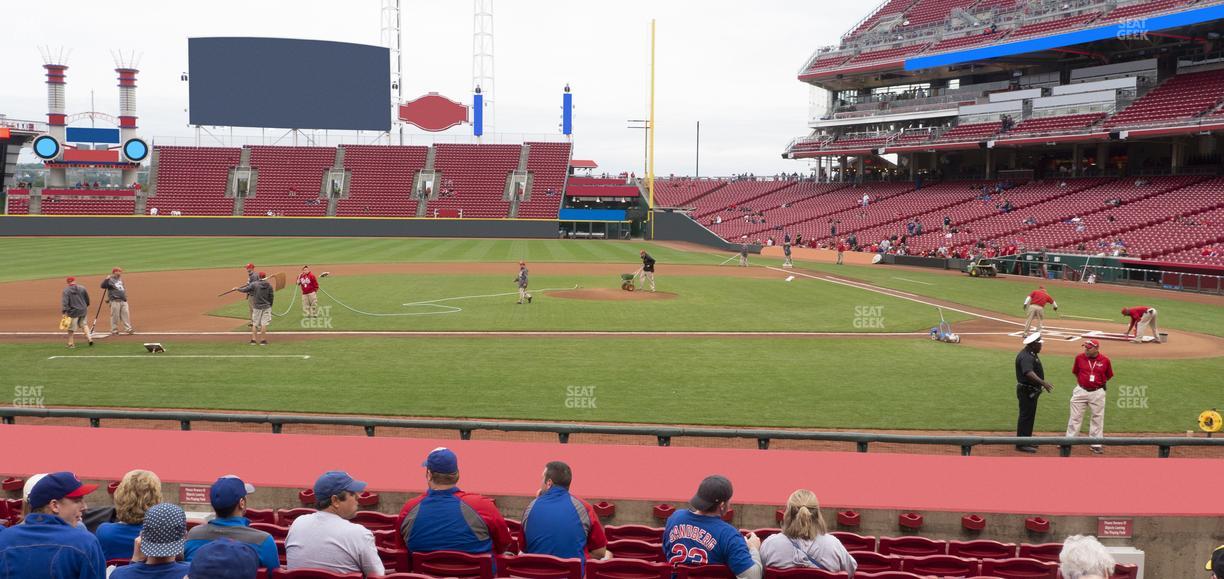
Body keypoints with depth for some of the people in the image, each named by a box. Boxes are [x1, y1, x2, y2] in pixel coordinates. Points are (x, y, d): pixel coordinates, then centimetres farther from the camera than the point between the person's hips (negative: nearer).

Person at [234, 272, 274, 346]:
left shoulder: (254, 284, -7)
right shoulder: (269, 285, -2)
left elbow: (245, 290, -3)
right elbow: (272, 296, 1)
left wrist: (237, 288, 15)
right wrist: (270, 305, 13)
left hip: (257, 307, -1)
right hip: (266, 307, 1)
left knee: (255, 323, 9)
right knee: (264, 324, 1)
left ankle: (253, 339, 8)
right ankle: (263, 340, -1)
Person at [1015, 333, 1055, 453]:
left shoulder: (1032, 354, 12)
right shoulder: (1025, 356, -23)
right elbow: (1029, 372, -39)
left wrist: (1043, 384, 31)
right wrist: (1043, 382, -49)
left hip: (1032, 391, 11)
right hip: (1026, 391, -11)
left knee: (1029, 416, 16)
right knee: (1025, 416, -7)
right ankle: (1021, 444, -4)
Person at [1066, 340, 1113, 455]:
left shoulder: (1105, 360, -6)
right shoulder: (1079, 358, -3)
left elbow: (1108, 376, 9)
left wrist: (1099, 383, 4)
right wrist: (1079, 383, 8)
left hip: (1097, 393, -1)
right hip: (1081, 391, 1)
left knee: (1097, 418, 7)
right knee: (1075, 416, 5)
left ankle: (1096, 444, 15)